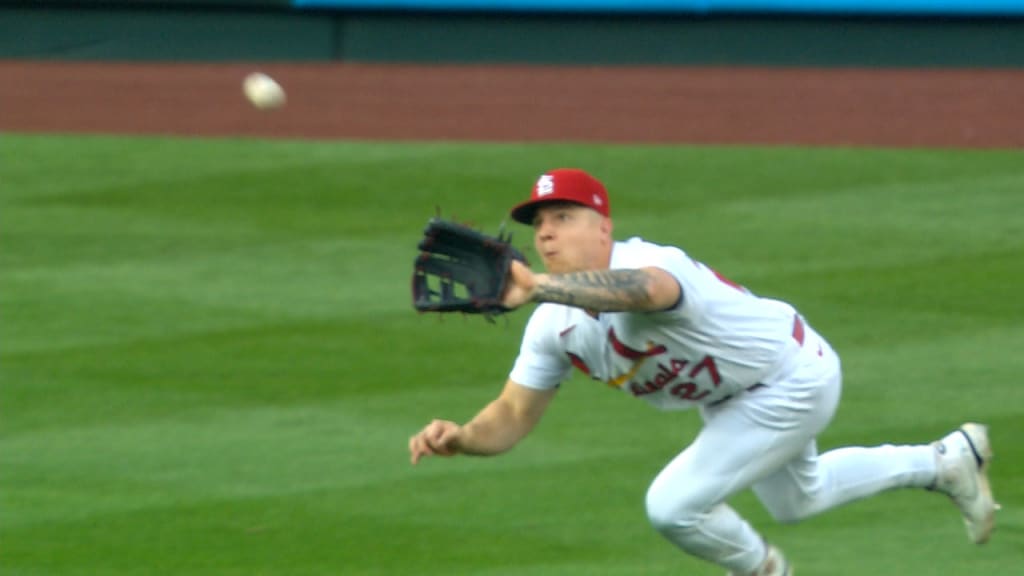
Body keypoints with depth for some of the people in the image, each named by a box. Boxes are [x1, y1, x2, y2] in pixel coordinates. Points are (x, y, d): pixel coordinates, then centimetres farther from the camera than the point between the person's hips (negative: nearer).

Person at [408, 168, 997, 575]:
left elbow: (641, 289, -65)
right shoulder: (553, 326, -13)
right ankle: (948, 461, 50)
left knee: (674, 506, -17)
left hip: (794, 381, -9)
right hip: (733, 397, 9)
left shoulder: (647, 264, -39)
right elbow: (513, 417, -10)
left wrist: (538, 287, -82)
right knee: (795, 499, 31)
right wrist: (461, 437, -33)